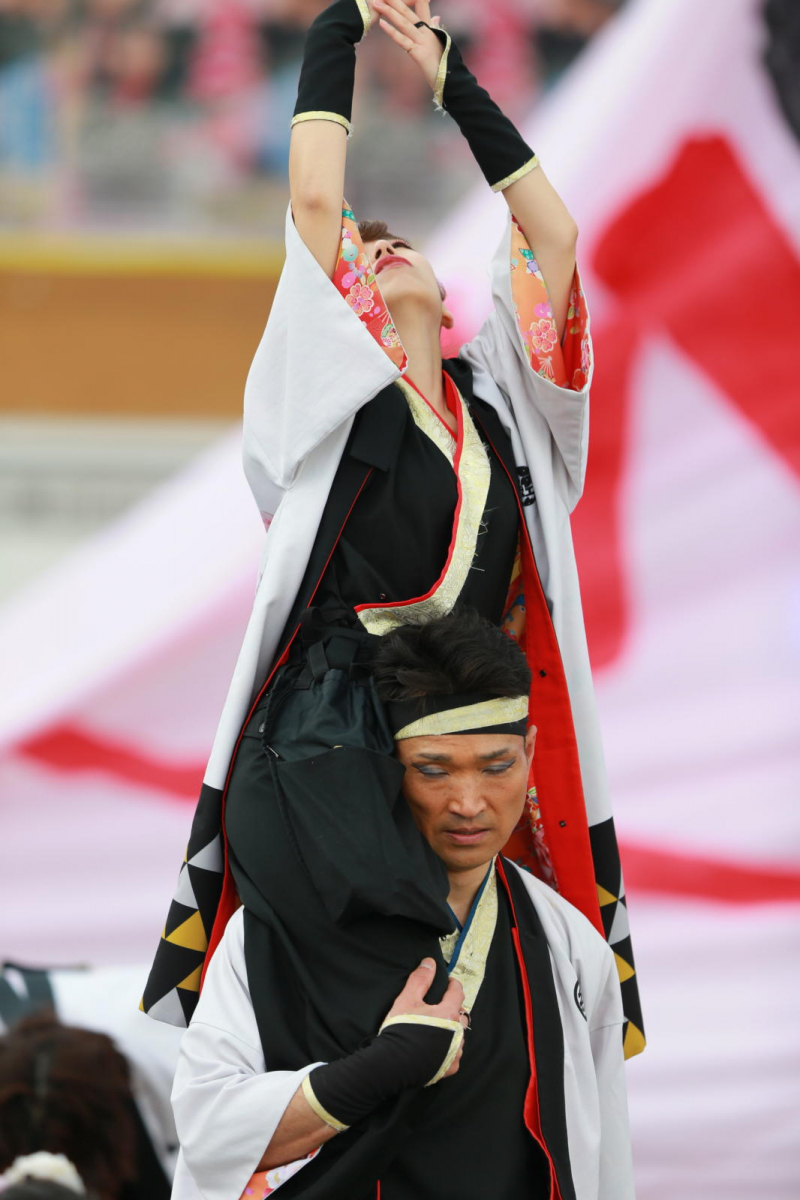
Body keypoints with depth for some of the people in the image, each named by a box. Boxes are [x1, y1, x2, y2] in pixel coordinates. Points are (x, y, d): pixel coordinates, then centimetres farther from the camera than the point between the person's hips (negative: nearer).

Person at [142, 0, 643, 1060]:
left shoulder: (496, 403, 19)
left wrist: (455, 85, 24)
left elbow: (556, 232, 20)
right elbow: (315, 199, 2)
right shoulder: (330, 394, 8)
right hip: (324, 740, -4)